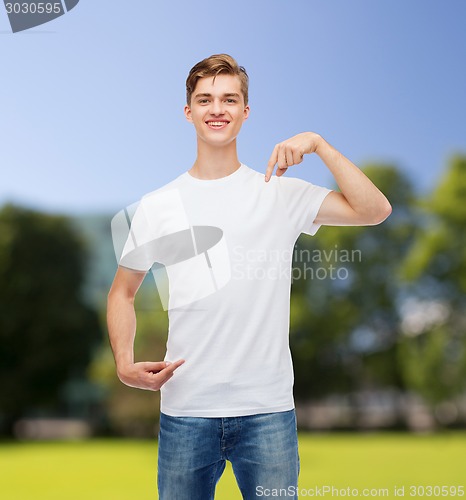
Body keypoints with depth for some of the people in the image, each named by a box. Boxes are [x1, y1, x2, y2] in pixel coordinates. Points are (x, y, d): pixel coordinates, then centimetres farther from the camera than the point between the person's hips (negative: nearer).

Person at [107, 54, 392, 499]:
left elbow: (375, 210, -9)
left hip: (268, 408, -1)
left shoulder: (281, 194, 1)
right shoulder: (157, 206, 4)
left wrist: (318, 144, -15)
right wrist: (125, 364, -3)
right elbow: (122, 292, 12)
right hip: (185, 410, 1)